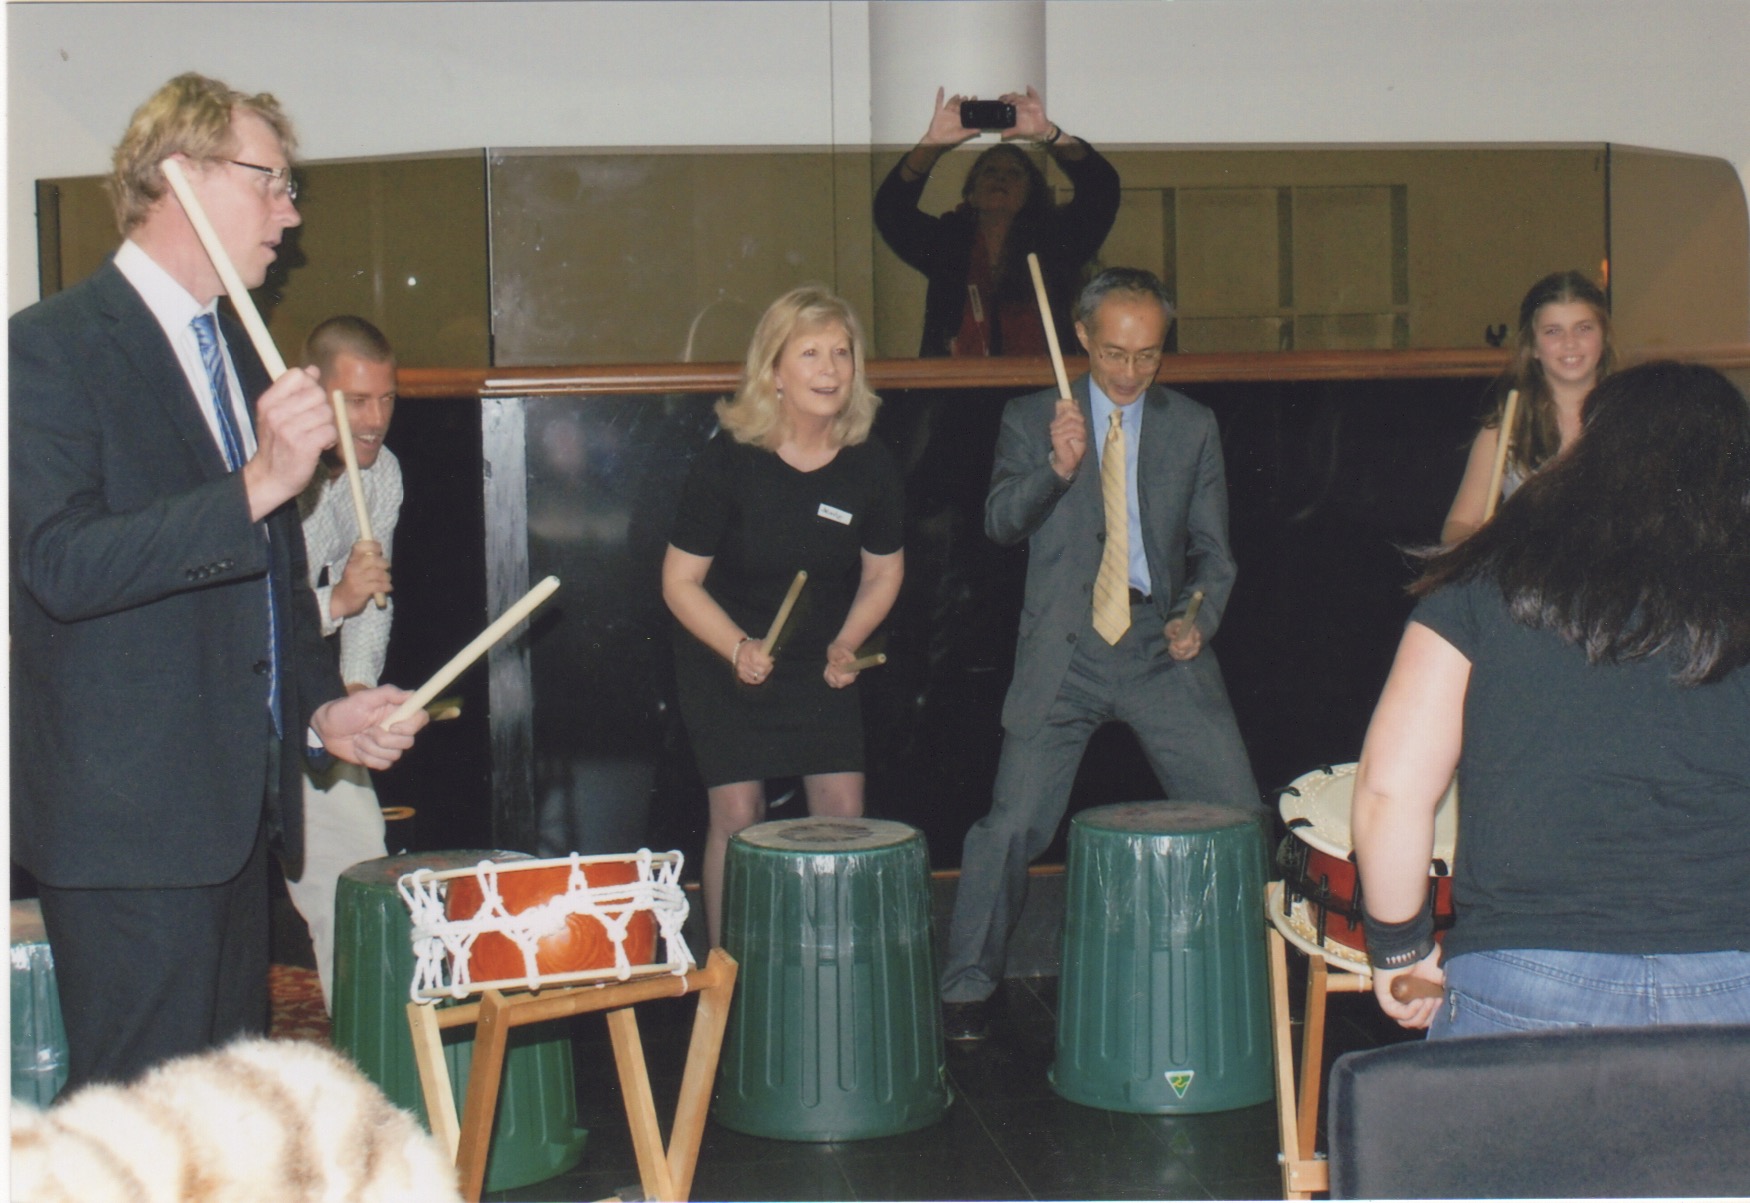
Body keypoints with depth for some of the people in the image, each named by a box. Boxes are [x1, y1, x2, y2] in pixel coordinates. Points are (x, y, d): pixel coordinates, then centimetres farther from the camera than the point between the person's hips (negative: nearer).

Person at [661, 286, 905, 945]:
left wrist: (846, 644, -8)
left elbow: (883, 571, 5)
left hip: (819, 664, 3)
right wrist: (738, 649, -26)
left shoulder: (871, 464, -11)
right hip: (723, 661, -3)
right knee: (737, 816, -3)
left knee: (843, 811, -2)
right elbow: (680, 580, -13)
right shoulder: (728, 459, -20)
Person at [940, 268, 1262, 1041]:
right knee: (1011, 825, -4)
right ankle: (965, 990, 12)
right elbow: (1000, 524, -8)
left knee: (1242, 819, 1)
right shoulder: (1031, 420, 5)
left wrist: (1199, 618, -6)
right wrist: (1055, 468, -25)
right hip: (1064, 654, -2)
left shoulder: (1193, 428, 10)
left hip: (1162, 651, 2)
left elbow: (1211, 550, 12)